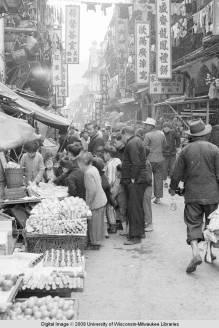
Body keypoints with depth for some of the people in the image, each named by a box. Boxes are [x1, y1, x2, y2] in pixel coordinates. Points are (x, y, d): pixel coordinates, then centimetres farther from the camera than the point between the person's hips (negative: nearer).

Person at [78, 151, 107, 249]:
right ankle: (97, 241, 30)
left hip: (95, 203, -10)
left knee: (94, 223, 3)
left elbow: (92, 191, -26)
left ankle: (95, 243, 13)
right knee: (98, 222, 18)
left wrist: (87, 203, -16)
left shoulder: (88, 173, -22)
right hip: (102, 200, 10)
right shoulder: (94, 169, 7)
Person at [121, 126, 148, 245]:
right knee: (138, 206, 18)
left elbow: (136, 163, -23)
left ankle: (135, 236, -2)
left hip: (135, 181, -11)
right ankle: (140, 231, 29)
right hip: (139, 180, 11)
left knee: (134, 208, -7)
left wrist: (133, 178, -20)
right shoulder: (137, 141, 18)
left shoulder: (132, 144, -15)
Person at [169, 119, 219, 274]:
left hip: (192, 194, 0)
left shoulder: (186, 150, -1)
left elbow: (177, 174, 3)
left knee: (193, 223, 3)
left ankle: (196, 253, -14)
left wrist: (173, 188, 19)